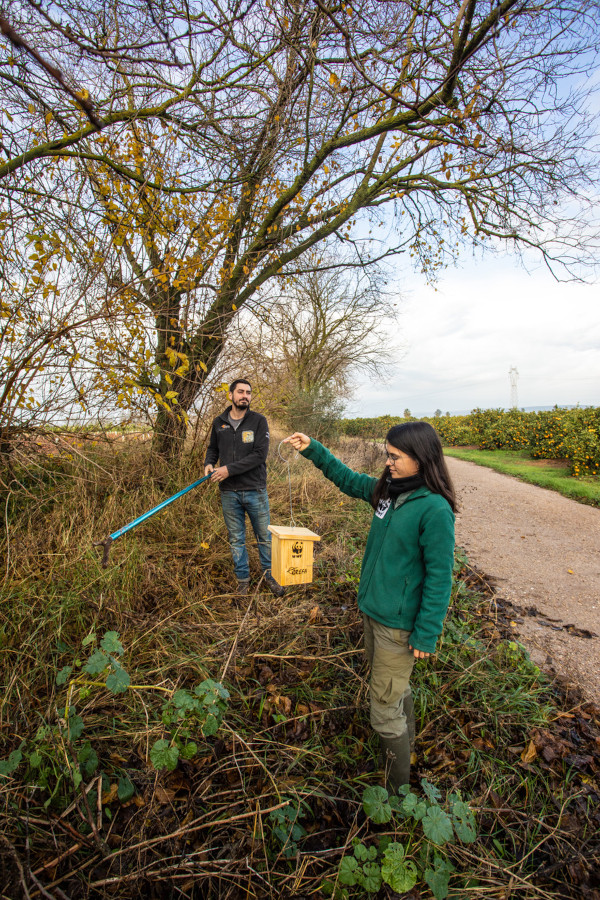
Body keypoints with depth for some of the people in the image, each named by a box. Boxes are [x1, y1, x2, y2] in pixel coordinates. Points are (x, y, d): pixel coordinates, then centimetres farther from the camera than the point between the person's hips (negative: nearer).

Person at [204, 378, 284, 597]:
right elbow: (213, 448, 20)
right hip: (229, 492, 2)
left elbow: (260, 455, -13)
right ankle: (243, 579, 29)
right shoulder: (219, 422, 6)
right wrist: (209, 463, -2)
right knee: (236, 539, 13)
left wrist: (229, 469, -17)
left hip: (255, 490, -2)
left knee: (264, 536, 10)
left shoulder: (258, 421, -4)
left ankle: (269, 574, 29)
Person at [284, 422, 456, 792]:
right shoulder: (388, 490, -2)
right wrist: (313, 450, 9)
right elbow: (350, 480, 14)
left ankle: (397, 789, 32)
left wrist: (426, 635, -15)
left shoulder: (434, 509, -23)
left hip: (399, 625, -7)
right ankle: (407, 743, 53)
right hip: (372, 610, 7)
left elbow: (439, 577, -19)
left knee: (384, 710, 8)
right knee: (397, 688, 28)